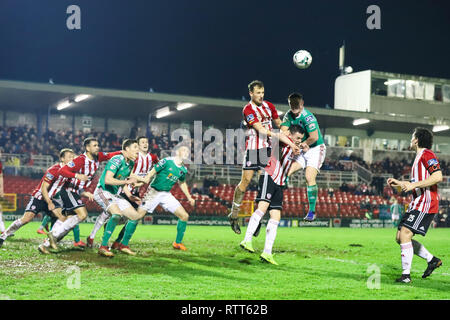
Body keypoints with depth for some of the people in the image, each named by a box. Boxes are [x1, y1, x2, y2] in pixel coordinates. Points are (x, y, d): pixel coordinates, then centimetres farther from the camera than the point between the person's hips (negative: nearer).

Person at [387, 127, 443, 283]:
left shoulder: (427, 154, -10)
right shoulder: (419, 157, 21)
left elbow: (438, 177, -23)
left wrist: (413, 185, -23)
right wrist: (399, 183, 21)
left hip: (426, 203, -10)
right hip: (417, 204, 10)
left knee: (405, 235, -18)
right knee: (400, 237, 8)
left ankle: (406, 274, -14)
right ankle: (432, 260, 16)